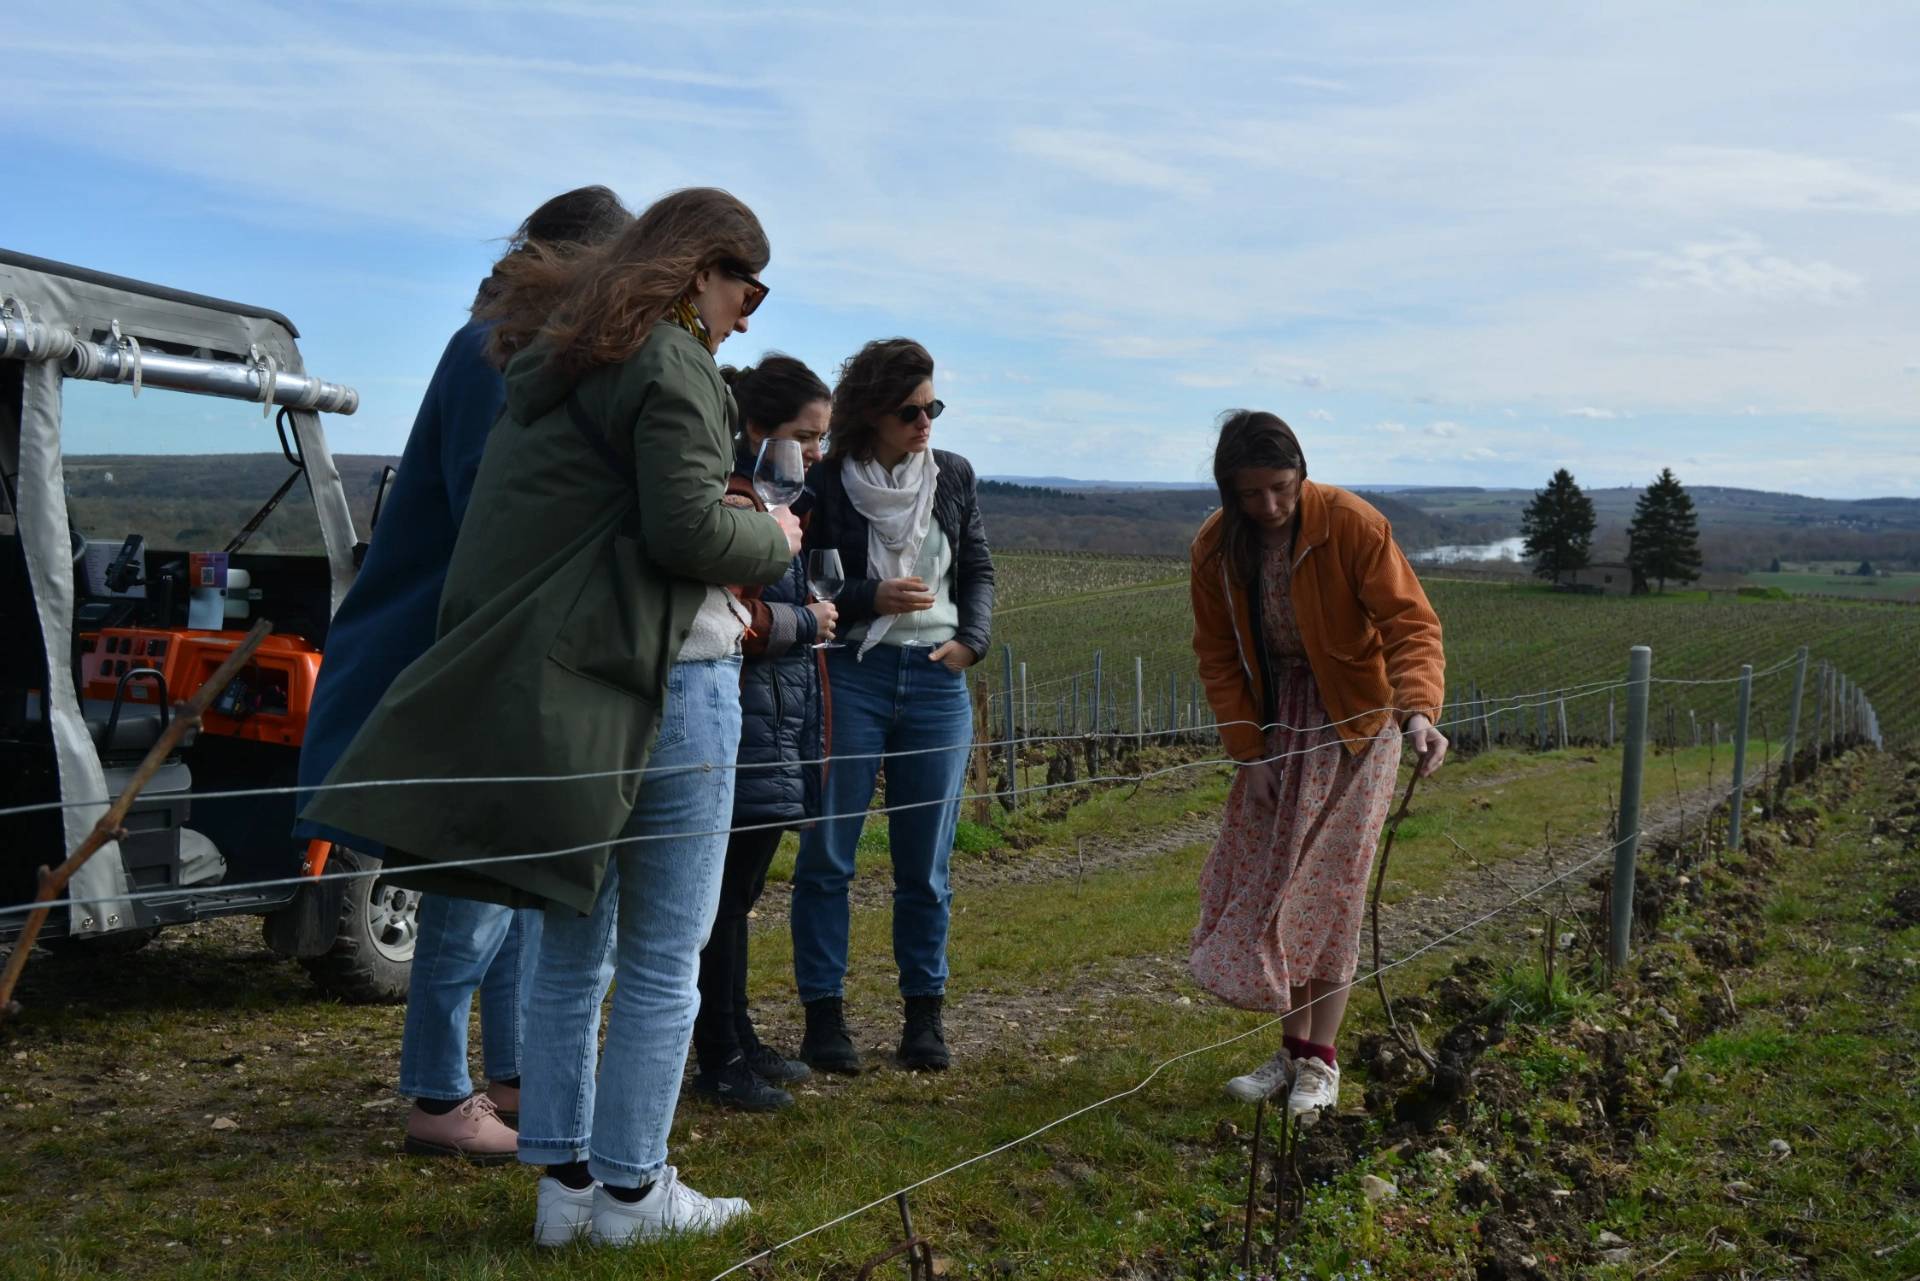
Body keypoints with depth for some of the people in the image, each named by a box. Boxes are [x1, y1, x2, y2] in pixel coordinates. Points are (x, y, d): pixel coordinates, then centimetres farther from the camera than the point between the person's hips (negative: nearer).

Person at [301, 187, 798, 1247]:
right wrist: (772, 540, 0)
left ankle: (563, 1179, 22)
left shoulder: (556, 356, 18)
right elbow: (686, 532, -18)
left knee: (574, 944, 15)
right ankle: (631, 1189, 11)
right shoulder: (671, 362, -9)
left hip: (546, 688, 8)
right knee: (664, 957, 3)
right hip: (663, 683, -8)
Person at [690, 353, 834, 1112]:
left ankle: (738, 1040, 26)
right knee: (730, 891, -3)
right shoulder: (731, 501, -15)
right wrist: (806, 623, -11)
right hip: (747, 721, -10)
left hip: (784, 717, 10)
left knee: (740, 890, 17)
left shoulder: (774, 500, 18)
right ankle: (720, 1062, 6)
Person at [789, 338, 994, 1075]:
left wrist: (972, 639, 0)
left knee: (925, 864, 6)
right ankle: (824, 1015, 9)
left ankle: (925, 1014, 17)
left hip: (936, 681, 3)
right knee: (827, 855, -1)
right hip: (851, 677, -3)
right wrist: (870, 598, -16)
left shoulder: (954, 476, 8)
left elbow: (979, 571, 16)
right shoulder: (826, 484, -4)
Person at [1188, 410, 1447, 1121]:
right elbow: (1218, 656, 0)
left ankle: (1321, 1061, 6)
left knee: (1327, 885, -5)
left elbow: (1410, 623, -25)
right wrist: (1248, 751, -6)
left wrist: (1418, 711, -41)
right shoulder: (1215, 547, -8)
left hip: (1354, 721, -4)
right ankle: (1294, 1048, 16)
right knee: (1267, 878, 4)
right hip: (1274, 721, 4)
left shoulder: (1352, 524, -21)